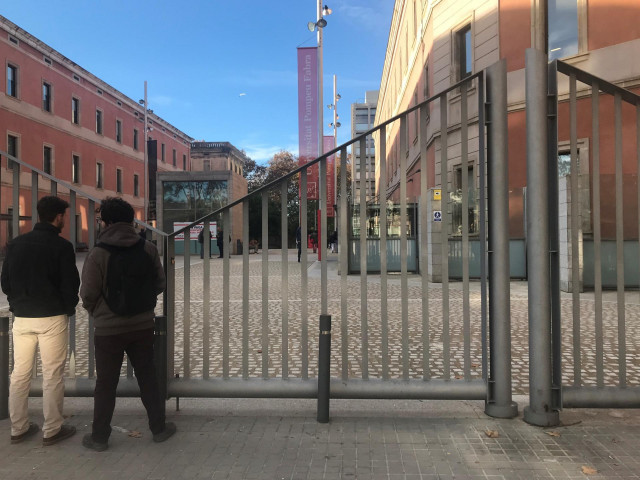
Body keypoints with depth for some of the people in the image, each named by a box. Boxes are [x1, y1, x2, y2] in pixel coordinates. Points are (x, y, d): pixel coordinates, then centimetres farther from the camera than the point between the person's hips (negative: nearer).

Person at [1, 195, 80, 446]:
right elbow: (70, 284, -10)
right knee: (52, 375, 3)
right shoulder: (62, 246, -10)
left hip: (21, 318, 5)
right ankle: (52, 430, 10)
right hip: (52, 318, -5)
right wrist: (68, 309, 7)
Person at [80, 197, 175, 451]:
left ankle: (99, 436, 24)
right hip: (142, 325, 3)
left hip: (108, 328, -2)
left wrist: (95, 311, 10)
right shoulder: (148, 249, -5)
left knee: (105, 384, 11)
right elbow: (160, 284, 1)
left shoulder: (98, 253, -14)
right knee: (147, 377, 15)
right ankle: (159, 427, 25)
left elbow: (88, 294, -12)